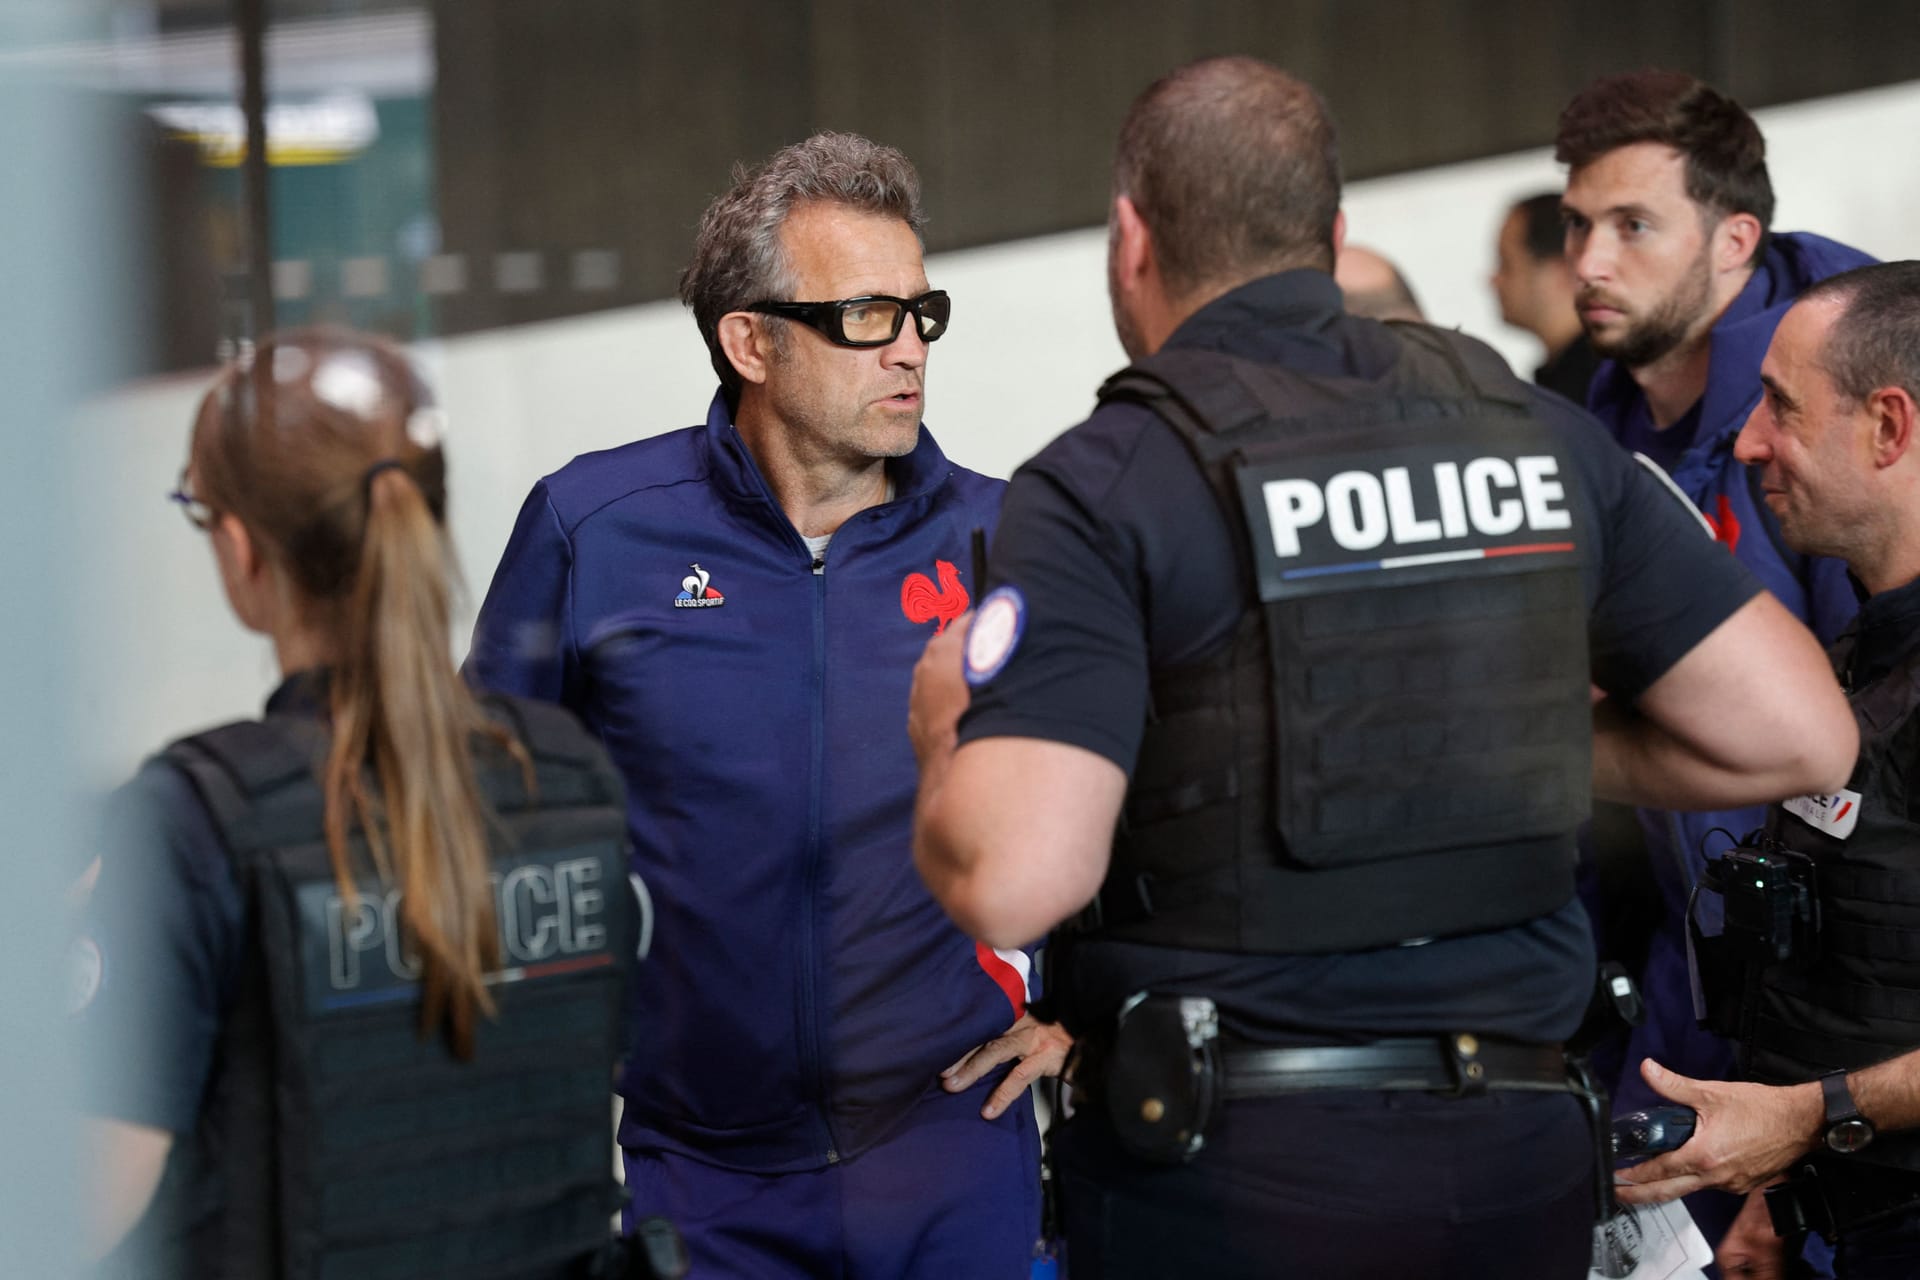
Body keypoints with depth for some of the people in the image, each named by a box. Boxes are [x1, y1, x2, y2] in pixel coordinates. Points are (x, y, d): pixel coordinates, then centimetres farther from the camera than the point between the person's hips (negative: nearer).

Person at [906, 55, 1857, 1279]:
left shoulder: (1103, 483, -10)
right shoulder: (1542, 433, 5)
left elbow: (1012, 879, -19)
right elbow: (1800, 734, 4)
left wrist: (946, 733, 2)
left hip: (1227, 1175, -4)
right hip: (1519, 1156, 5)